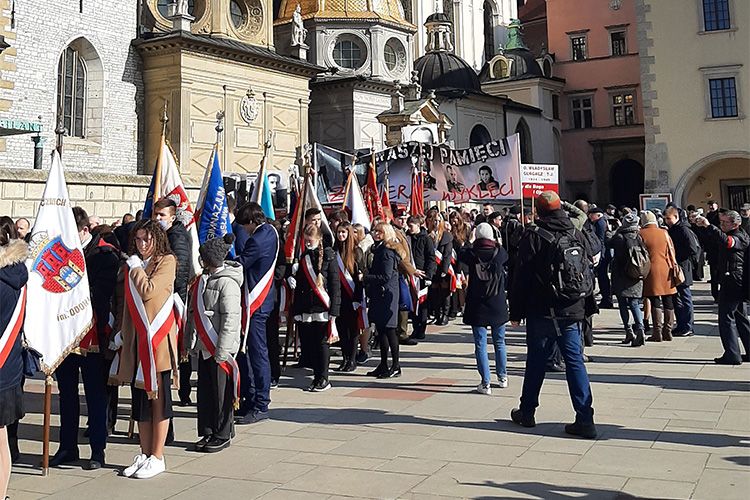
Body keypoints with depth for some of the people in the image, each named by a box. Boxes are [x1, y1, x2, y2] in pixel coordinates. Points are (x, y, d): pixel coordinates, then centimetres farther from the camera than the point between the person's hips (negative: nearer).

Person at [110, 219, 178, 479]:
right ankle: (145, 454, 20)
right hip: (136, 340, 7)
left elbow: (148, 291, -18)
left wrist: (136, 267, -6)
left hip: (158, 339, -7)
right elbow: (128, 303, 20)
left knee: (158, 396, 0)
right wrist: (123, 332, 15)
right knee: (140, 397, 10)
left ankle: (157, 458, 7)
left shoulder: (166, 261, -5)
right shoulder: (133, 265, 16)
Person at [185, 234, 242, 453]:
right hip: (204, 347, 8)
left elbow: (230, 318, -18)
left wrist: (222, 350, -20)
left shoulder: (227, 283, -14)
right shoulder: (203, 279, 12)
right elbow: (193, 313, 18)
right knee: (204, 391, 13)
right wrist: (189, 342, 16)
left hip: (220, 348, -8)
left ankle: (223, 435, 14)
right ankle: (208, 432, 24)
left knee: (221, 392, 2)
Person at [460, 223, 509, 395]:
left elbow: (460, 254, 12)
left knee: (480, 345, 2)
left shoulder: (472, 253, -9)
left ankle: (485, 383, -1)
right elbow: (506, 258, 16)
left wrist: (472, 245, 25)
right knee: (499, 343, 17)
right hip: (497, 306, 2)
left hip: (477, 306, -2)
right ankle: (503, 377, 29)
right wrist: (496, 243, 29)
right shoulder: (499, 252, -7)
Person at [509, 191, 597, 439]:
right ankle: (585, 419, 0)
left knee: (536, 362, 9)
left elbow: (522, 277, -9)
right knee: (575, 362, 4)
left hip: (541, 312, -3)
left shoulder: (534, 236, -9)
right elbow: (589, 273, 12)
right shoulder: (577, 235, 6)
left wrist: (516, 312, -2)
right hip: (572, 312, 3)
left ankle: (527, 412, 23)